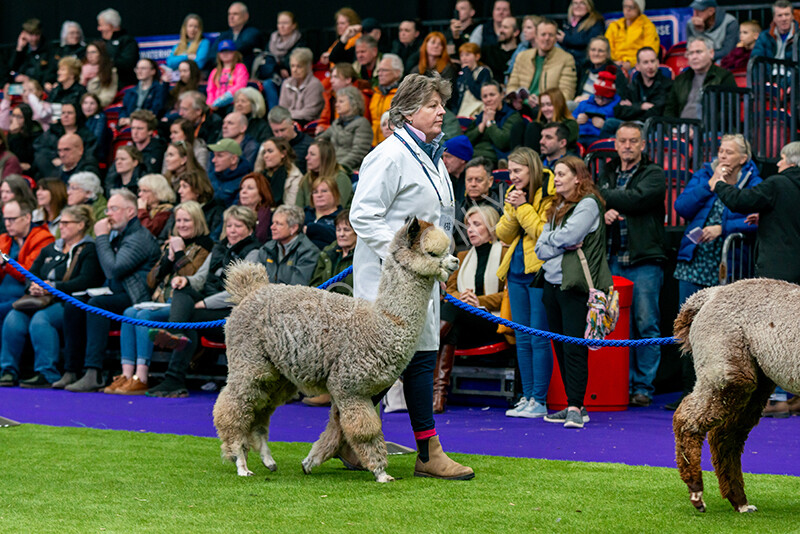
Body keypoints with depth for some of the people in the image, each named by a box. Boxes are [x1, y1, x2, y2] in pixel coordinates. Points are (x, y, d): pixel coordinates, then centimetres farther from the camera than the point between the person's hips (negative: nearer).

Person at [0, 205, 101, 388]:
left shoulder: (89, 250, 3)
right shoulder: (50, 249, 26)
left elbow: (86, 281, -11)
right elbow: (32, 272, 22)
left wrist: (53, 287, -17)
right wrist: (33, 287, -4)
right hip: (41, 302, 6)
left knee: (41, 319, -36)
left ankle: (47, 374, -34)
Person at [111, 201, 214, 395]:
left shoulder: (204, 246, 1)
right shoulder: (171, 244, 23)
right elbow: (152, 281, 16)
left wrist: (180, 253, -6)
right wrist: (169, 258, 3)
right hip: (162, 302, 7)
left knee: (145, 316, -29)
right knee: (129, 313, -21)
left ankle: (141, 379, -33)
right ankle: (127, 375, -27)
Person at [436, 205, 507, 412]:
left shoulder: (505, 253, 8)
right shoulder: (463, 257, 27)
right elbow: (449, 289, 18)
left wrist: (479, 301, -15)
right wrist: (462, 297, -7)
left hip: (494, 322, -4)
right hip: (462, 324, 4)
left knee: (451, 308, -34)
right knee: (452, 330, -34)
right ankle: (439, 390, -47)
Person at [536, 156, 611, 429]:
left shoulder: (588, 204, -4)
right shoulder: (556, 208, 19)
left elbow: (568, 236, -16)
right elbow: (540, 249, 12)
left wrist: (550, 239, 4)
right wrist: (564, 245, -5)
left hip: (575, 285, -8)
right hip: (552, 283, 8)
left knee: (574, 347, -11)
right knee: (560, 347, 8)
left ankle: (576, 408, -13)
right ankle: (573, 405, 13)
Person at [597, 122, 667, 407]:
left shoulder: (654, 175, 3)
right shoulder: (606, 174, 18)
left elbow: (636, 199, -14)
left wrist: (601, 195, -6)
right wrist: (604, 213, -12)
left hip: (645, 259, -4)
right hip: (613, 260, 4)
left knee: (646, 324, -5)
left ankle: (643, 386, 0)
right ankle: (622, 384, 9)